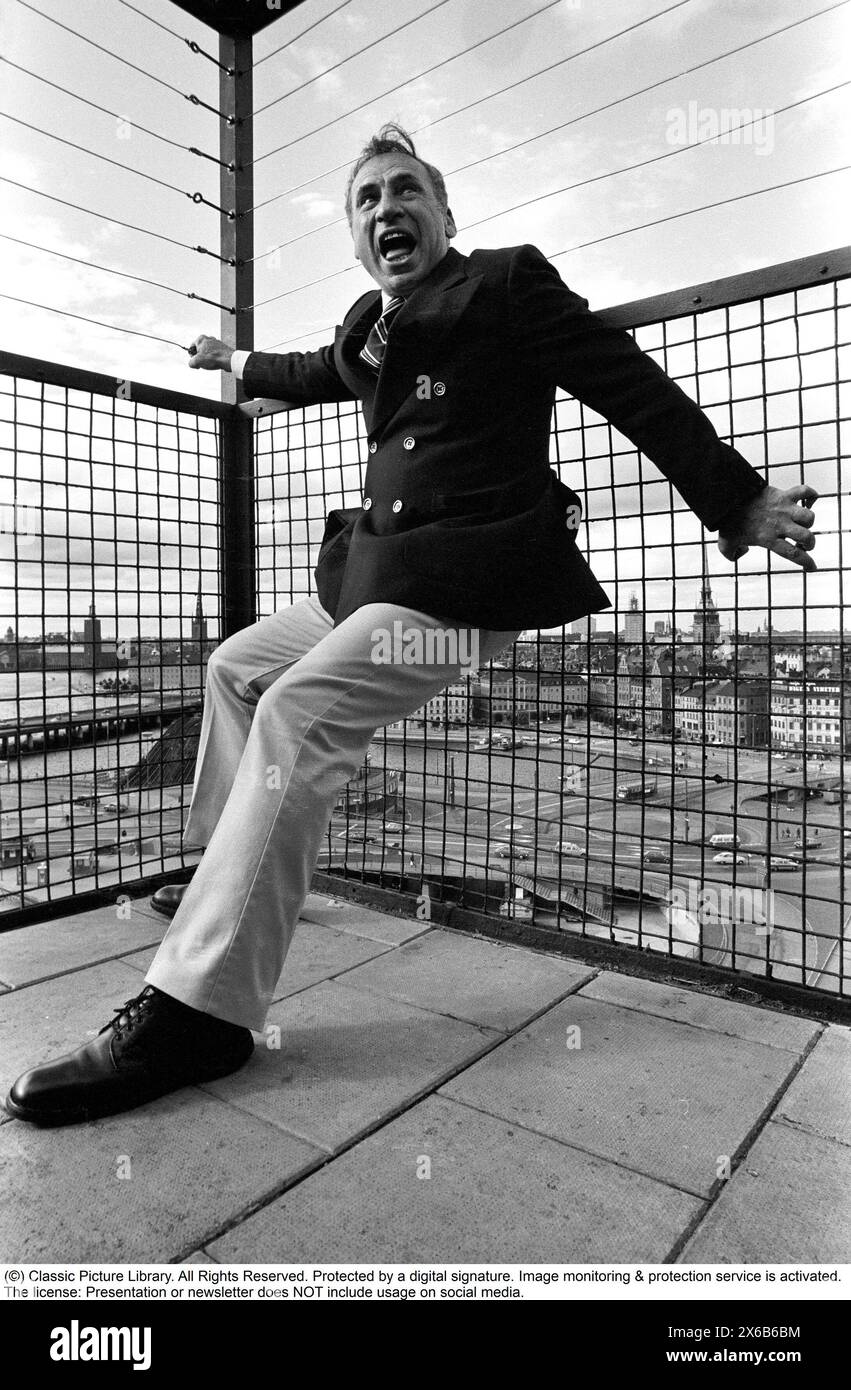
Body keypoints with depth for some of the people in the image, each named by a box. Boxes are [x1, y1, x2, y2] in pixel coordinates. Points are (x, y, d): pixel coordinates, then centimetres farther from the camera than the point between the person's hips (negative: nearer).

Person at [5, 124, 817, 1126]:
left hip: (463, 582, -9)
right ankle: (221, 871, 27)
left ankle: (198, 1014, -21)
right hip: (374, 577, 9)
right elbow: (321, 374, 43)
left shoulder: (508, 280, 2)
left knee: (296, 716, -24)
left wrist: (738, 500, -6)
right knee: (235, 666, 16)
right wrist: (239, 364, 60)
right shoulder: (369, 323, 22)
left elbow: (632, 384, -3)